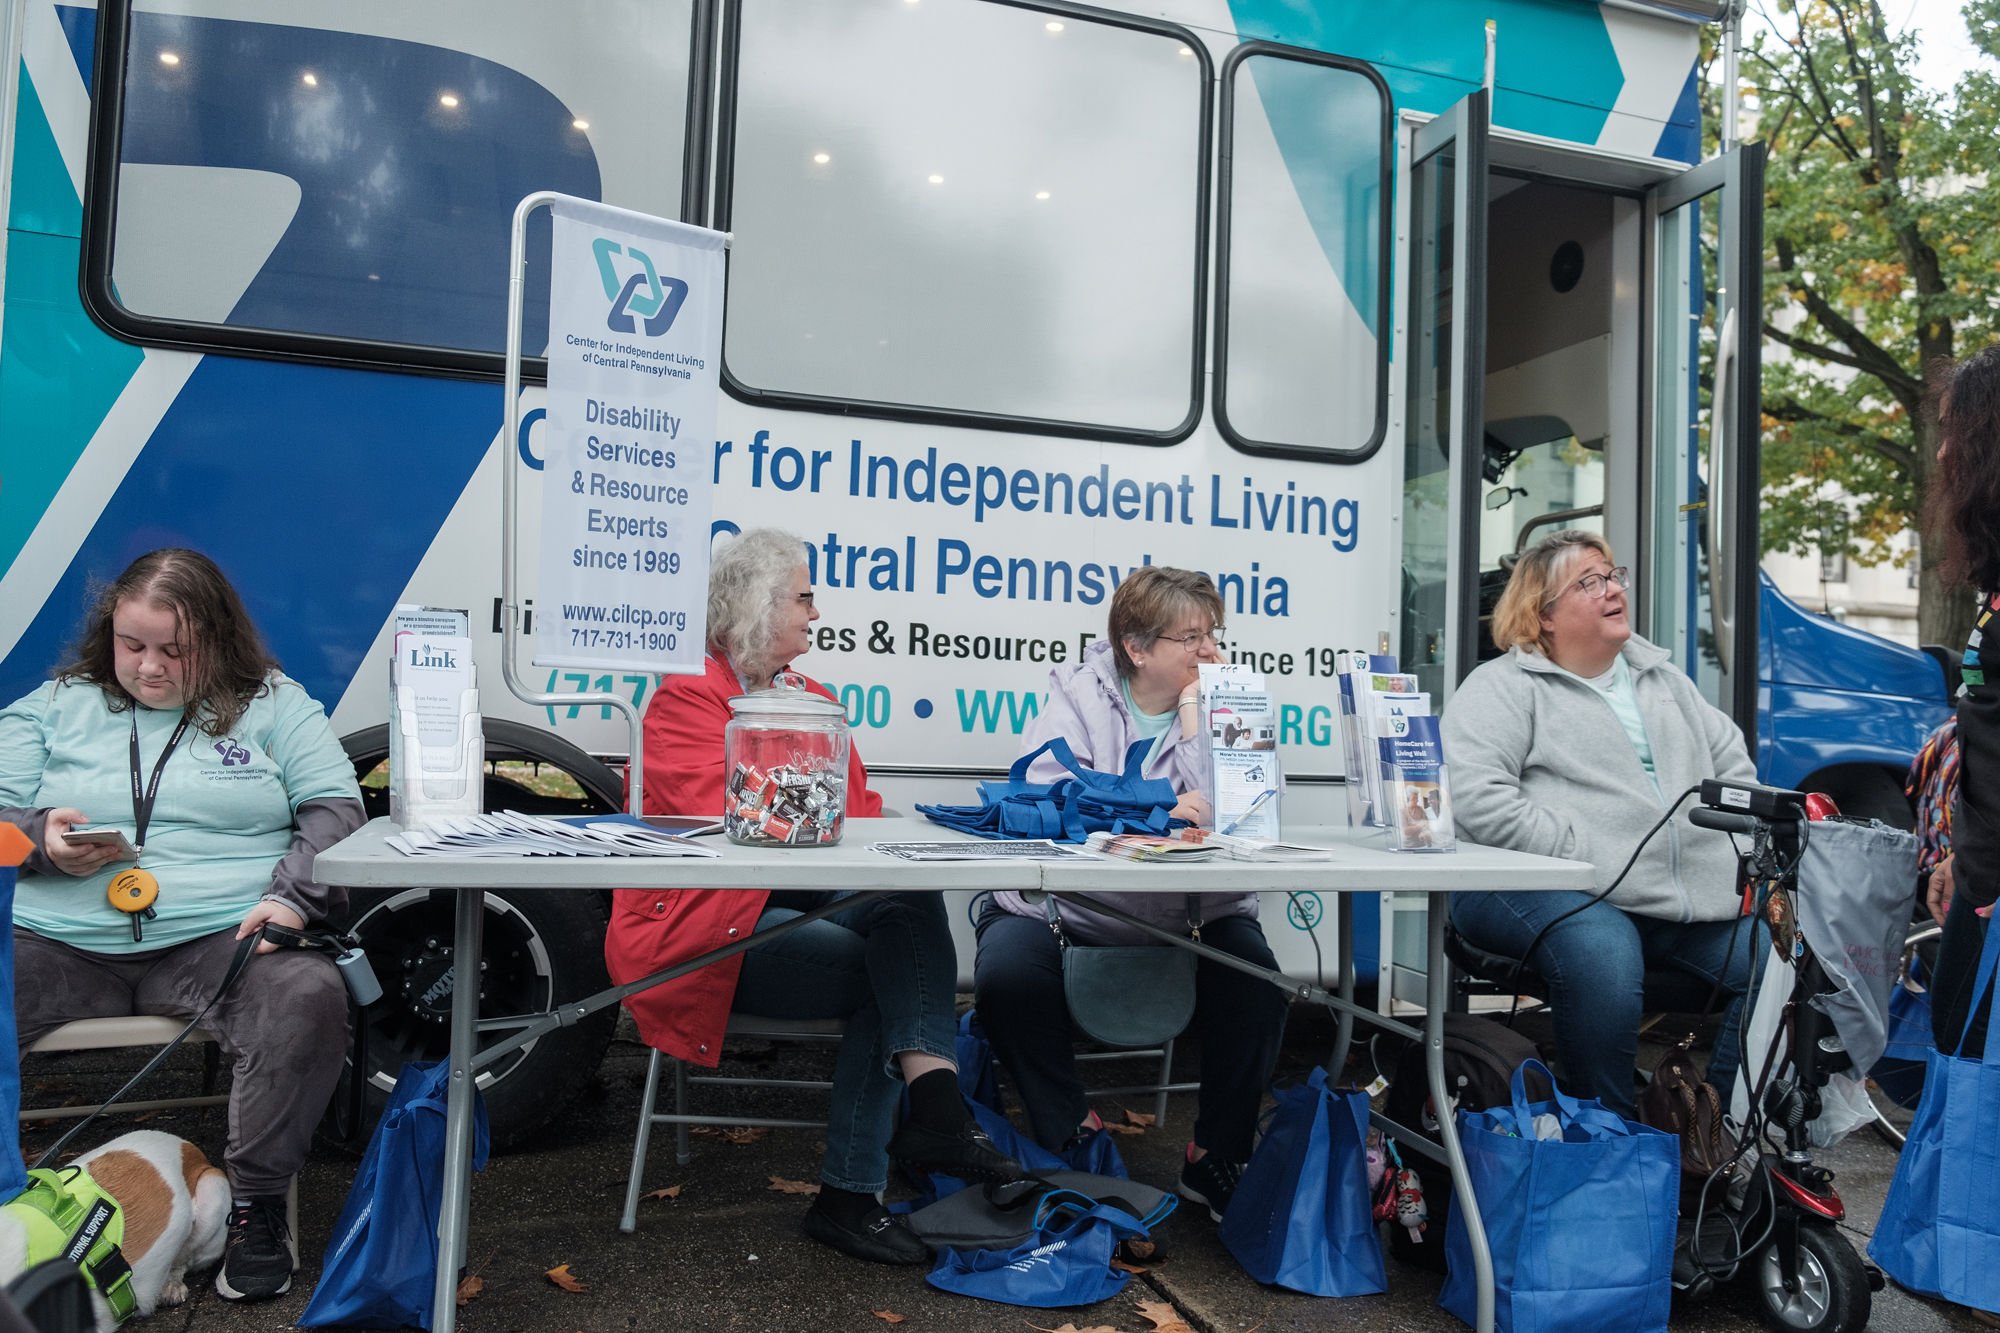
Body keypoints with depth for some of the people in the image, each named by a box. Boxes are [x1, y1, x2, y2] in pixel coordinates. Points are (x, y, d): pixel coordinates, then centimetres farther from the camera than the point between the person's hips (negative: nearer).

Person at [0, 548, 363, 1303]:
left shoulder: (275, 704, 10)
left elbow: (335, 808, 2)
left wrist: (293, 896, -13)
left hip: (223, 937, -2)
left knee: (310, 997, -31)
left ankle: (257, 1202, -14)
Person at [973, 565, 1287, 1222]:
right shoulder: (1077, 693, 0)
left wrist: (1193, 710, -12)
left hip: (1191, 909, 2)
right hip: (1063, 900, -1)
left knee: (1256, 984, -23)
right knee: (1006, 972, -26)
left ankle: (1217, 1157, 2)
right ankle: (1074, 1137, -1)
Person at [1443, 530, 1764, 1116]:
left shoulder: (1663, 677, 24)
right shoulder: (1502, 687, 1)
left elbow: (1733, 764, 27)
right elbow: (1478, 799, -13)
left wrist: (1743, 856, 10)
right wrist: (1581, 855, -18)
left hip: (1691, 893, 7)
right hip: (1550, 891, -7)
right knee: (1602, 955, -35)